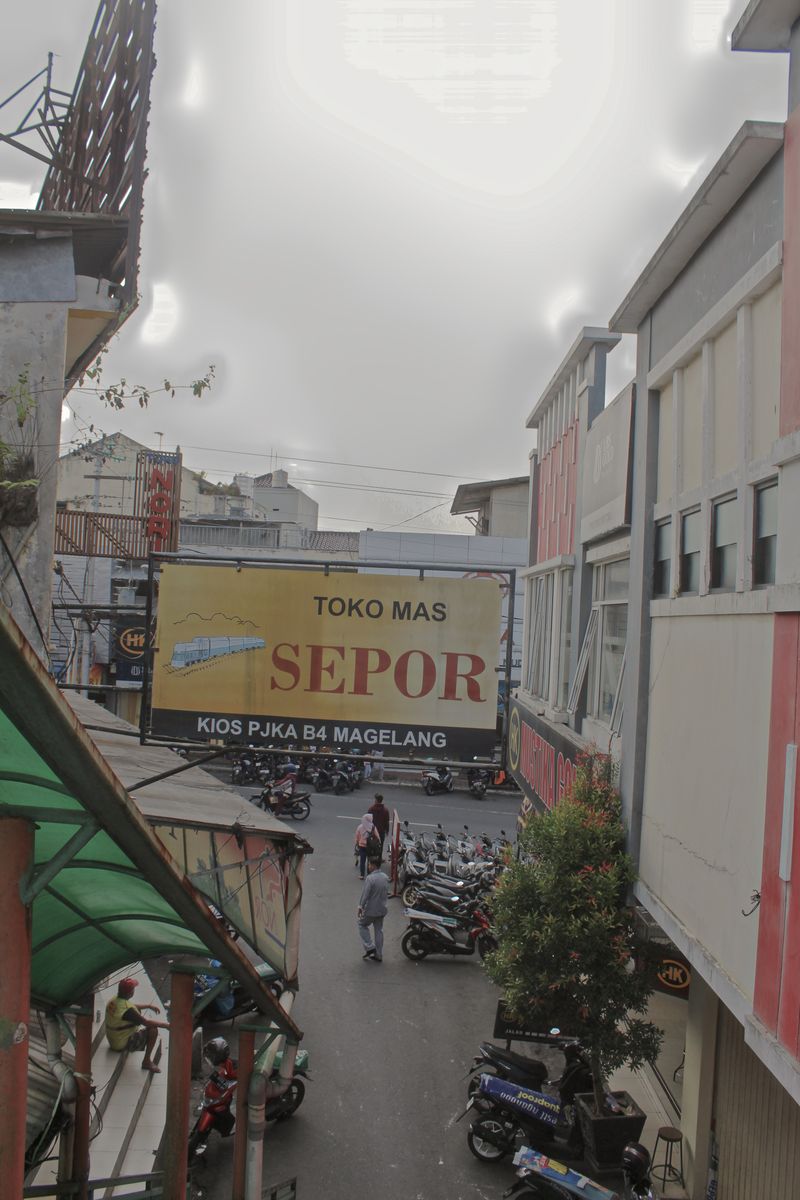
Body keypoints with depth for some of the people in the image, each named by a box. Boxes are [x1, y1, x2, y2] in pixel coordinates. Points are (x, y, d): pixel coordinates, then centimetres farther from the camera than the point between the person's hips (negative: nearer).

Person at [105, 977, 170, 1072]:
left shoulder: (114, 999, -3)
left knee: (138, 1011, 23)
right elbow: (146, 1022, -27)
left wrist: (149, 1006, 13)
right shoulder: (127, 1009, -31)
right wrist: (165, 1025, -17)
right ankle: (147, 1062, -4)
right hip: (123, 1044, -9)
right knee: (153, 1029, -13)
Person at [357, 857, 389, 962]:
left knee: (362, 925, 16)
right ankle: (378, 955, 20)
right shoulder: (385, 877, 2)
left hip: (371, 909, -7)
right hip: (382, 909, 7)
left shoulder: (370, 878, -22)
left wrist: (360, 907, -10)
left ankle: (370, 947, 7)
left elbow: (365, 894, -20)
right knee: (379, 930, 15)